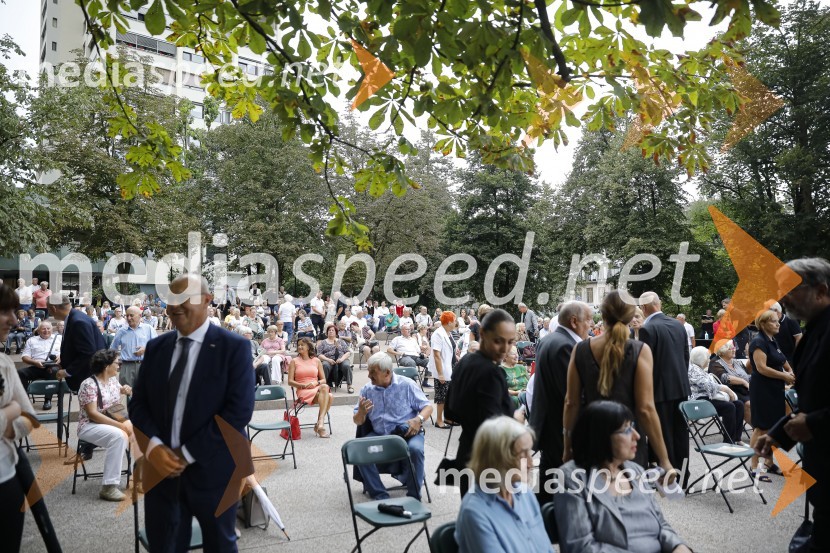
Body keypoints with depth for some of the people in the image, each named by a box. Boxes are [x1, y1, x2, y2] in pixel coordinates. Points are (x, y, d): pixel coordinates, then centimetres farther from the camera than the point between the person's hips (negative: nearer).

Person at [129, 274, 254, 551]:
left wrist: (187, 453, -16)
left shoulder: (234, 347, -10)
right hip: (161, 468, 4)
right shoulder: (156, 347, 6)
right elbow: (138, 403, 6)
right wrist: (153, 446, -12)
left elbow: (239, 410, -17)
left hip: (212, 470, -3)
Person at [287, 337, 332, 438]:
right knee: (324, 395, -34)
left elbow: (323, 380, 14)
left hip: (317, 388, 3)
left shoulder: (316, 361, 16)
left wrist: (316, 383, -9)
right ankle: (321, 425, -33)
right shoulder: (294, 361, 10)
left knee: (328, 393, -34)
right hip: (303, 391, -3)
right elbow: (290, 381, 4)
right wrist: (303, 385, -13)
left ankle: (320, 424, -33)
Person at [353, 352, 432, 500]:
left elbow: (427, 407, 0)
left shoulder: (407, 384, -1)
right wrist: (361, 412, -16)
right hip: (379, 435, 3)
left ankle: (414, 496, -14)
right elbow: (358, 421, 8)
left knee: (415, 449, -34)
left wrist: (418, 419, -22)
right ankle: (380, 496, -14)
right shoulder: (367, 389, 6)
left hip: (407, 433, -3)